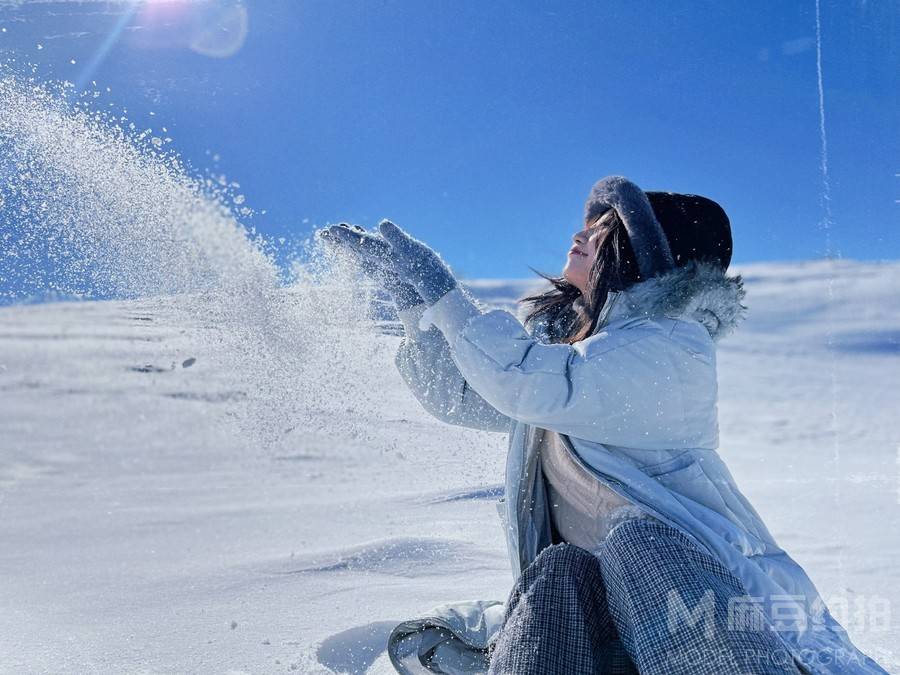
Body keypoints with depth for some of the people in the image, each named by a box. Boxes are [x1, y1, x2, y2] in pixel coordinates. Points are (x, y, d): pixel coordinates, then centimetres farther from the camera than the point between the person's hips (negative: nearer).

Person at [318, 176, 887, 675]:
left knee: (566, 572, -39)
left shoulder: (673, 348, -14)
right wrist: (411, 294, 8)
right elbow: (459, 393, 17)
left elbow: (535, 386, -28)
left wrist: (442, 293, -18)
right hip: (584, 609, 8)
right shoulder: (567, 343, 13)